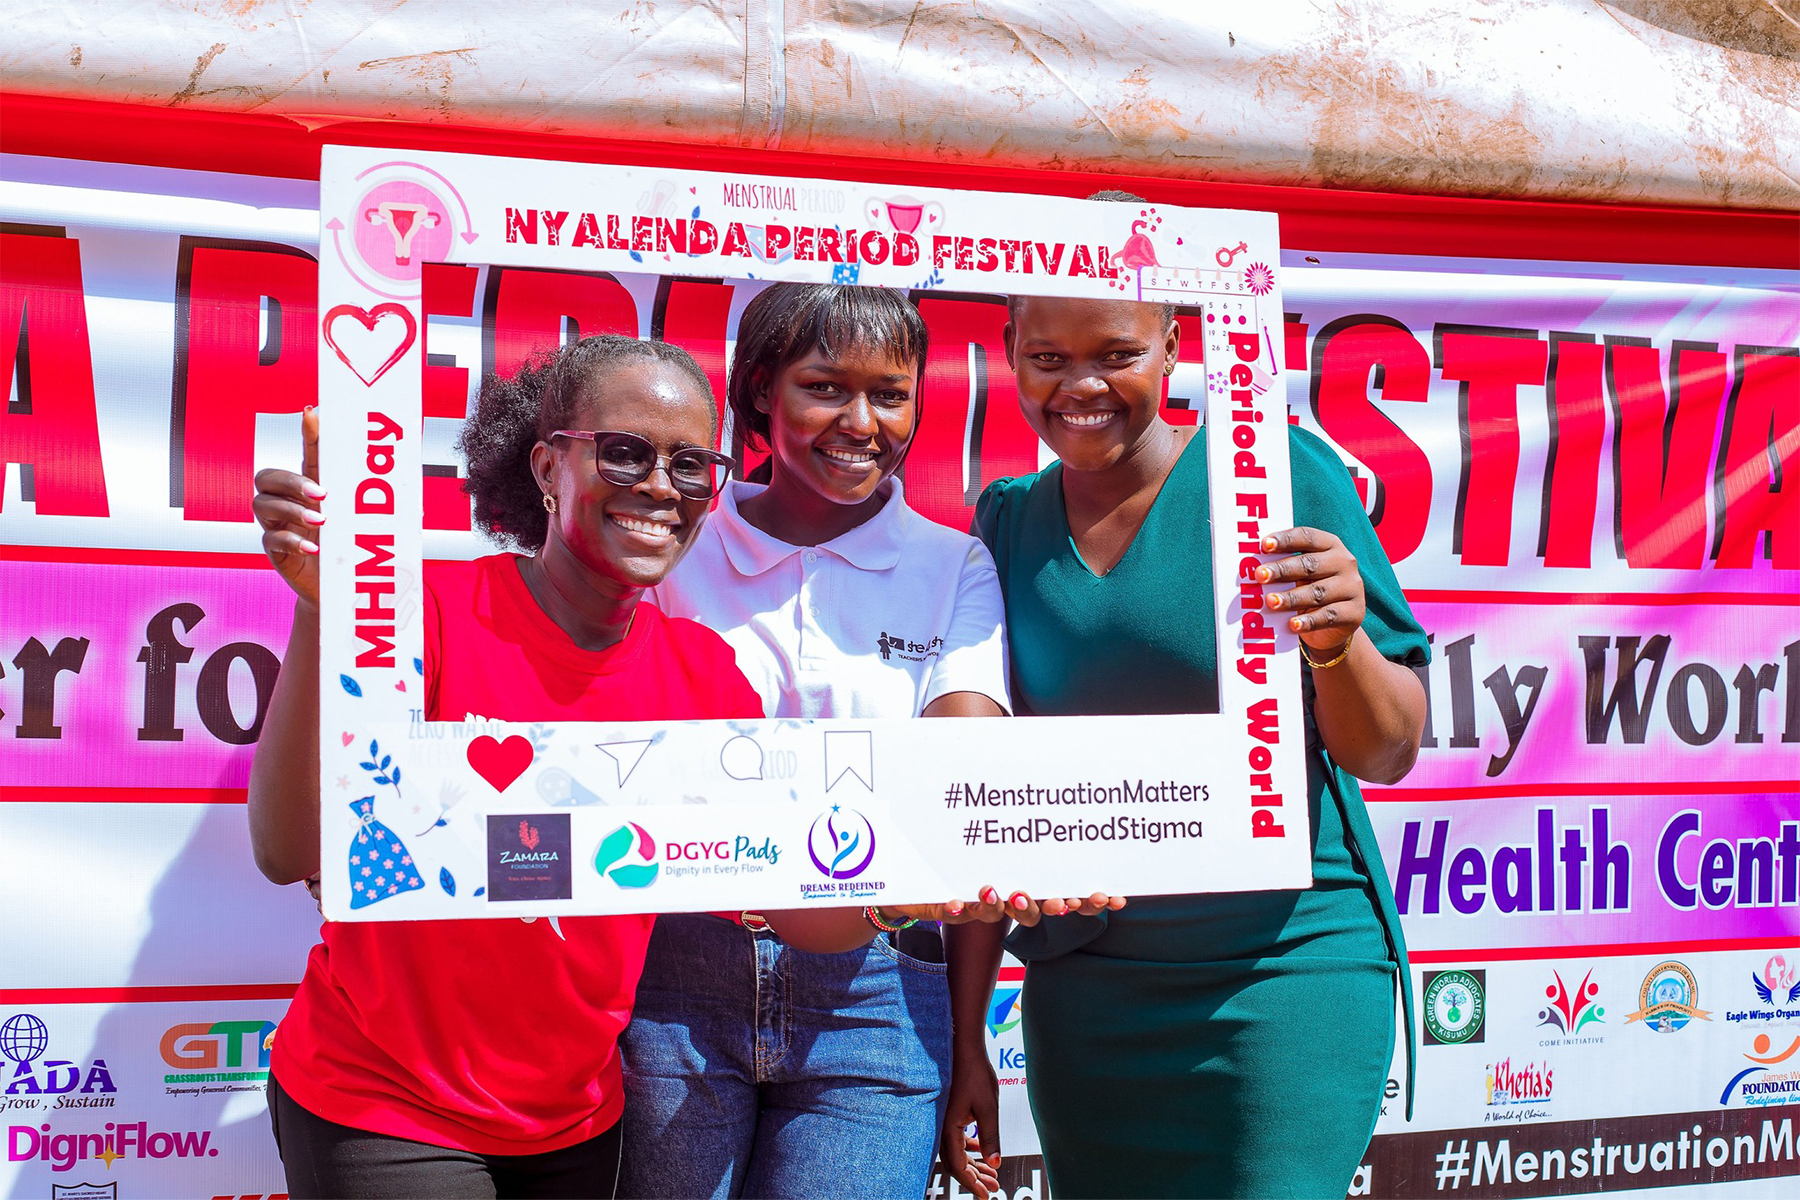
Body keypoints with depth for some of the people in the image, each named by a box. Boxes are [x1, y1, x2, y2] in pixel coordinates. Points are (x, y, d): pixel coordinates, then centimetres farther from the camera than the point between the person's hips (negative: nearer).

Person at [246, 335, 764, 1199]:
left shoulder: (703, 673, -2)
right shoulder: (430, 610, -15)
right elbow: (288, 853, -23)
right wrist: (322, 615, -34)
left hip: (574, 1122, 4)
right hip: (381, 1115, -4)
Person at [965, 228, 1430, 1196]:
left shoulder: (1275, 473, -7)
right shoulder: (1005, 524, 4)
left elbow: (1387, 755, -6)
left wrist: (1339, 641, -26)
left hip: (1286, 970, -3)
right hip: (1080, 992, 4)